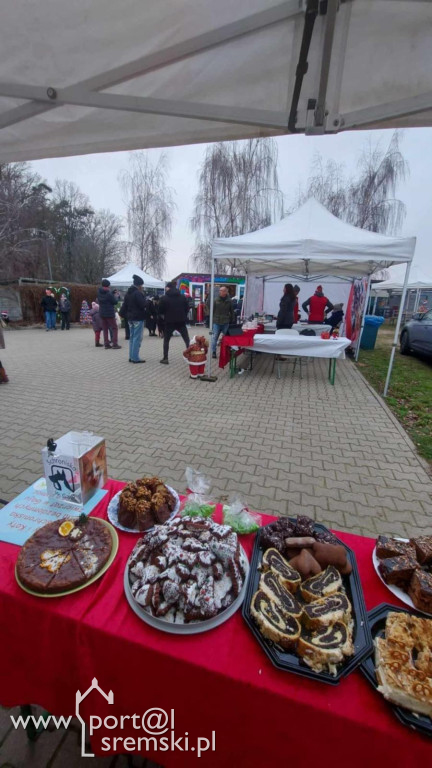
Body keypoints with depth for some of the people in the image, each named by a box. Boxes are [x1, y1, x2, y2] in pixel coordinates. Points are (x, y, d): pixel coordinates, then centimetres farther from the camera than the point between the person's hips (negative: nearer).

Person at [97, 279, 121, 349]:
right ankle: (114, 344, -1)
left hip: (102, 313, 6)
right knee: (114, 328, 4)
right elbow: (115, 302, -9)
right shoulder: (108, 293, -17)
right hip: (110, 313, -6)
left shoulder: (99, 292, 2)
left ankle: (106, 344, 10)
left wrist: (113, 292, 8)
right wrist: (117, 296, 8)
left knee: (105, 329, 11)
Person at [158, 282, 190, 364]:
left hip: (169, 322, -2)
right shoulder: (183, 297, 4)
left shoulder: (164, 298, -6)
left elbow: (160, 311, -2)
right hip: (181, 322, 2)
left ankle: (165, 358, 7)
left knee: (166, 340, 12)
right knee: (187, 340, 9)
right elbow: (187, 309, 7)